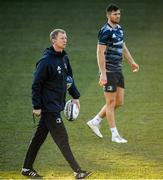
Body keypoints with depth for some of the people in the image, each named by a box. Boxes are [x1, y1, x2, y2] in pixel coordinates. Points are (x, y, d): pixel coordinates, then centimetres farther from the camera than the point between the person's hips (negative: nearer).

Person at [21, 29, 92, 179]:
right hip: (49, 106, -9)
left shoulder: (64, 58, 9)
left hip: (57, 105, 9)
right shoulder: (46, 61, -17)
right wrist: (37, 106, -14)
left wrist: (75, 96, 15)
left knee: (40, 136, 14)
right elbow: (36, 85, -15)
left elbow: (69, 78, 21)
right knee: (62, 139, -7)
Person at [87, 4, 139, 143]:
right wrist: (103, 74, -23)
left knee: (119, 102, 10)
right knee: (111, 103, -1)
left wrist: (132, 62, 25)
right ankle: (115, 135, 6)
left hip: (118, 70, 9)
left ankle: (95, 122, 23)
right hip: (109, 71, -9)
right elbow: (100, 52, -19)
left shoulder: (119, 29, 11)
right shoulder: (105, 31, -16)